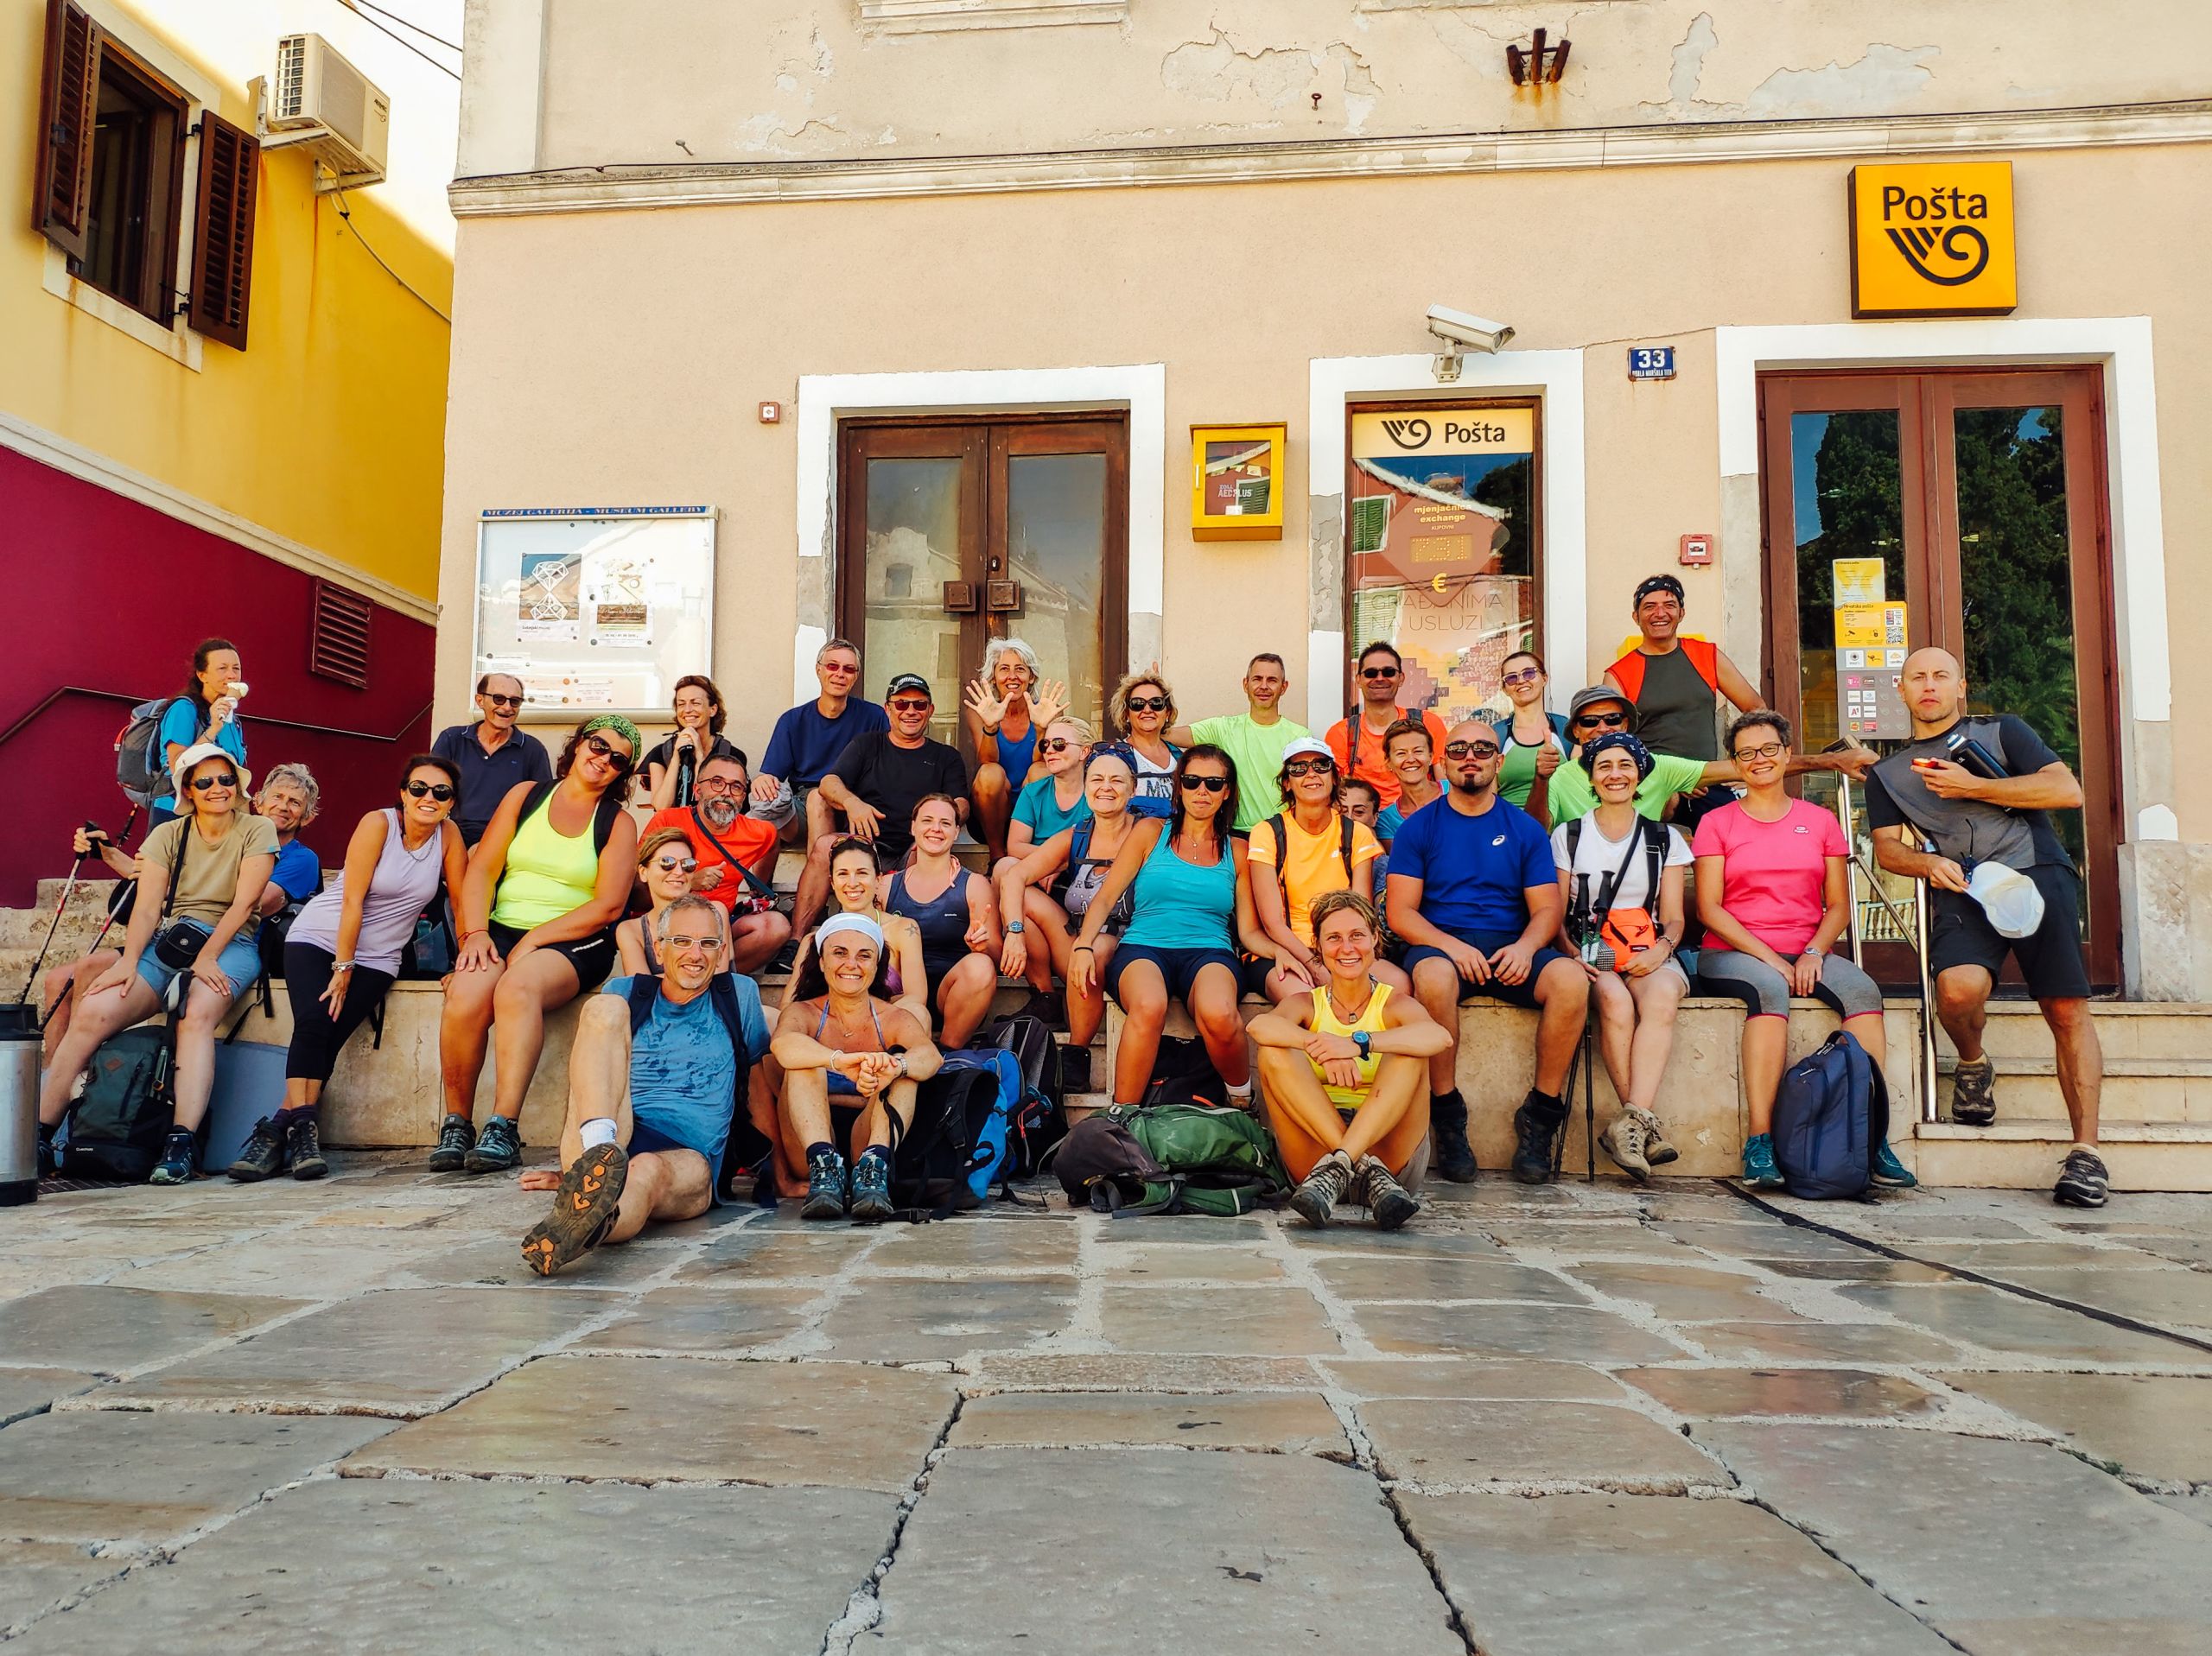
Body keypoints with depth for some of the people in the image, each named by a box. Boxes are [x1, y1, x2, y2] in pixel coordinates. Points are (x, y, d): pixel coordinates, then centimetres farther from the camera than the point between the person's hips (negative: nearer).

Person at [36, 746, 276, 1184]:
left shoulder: (257, 831, 5)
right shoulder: (168, 835, 13)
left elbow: (244, 904, -5)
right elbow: (146, 907, 2)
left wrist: (206, 958, -17)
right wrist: (128, 961, -15)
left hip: (229, 945, -3)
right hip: (165, 942, 3)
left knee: (196, 1014, -35)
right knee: (91, 1014, -21)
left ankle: (180, 1145, -42)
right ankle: (39, 1137, -15)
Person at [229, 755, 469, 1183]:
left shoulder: (448, 834, -4)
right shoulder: (378, 824, -13)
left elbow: (461, 899, 1)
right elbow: (352, 900, -15)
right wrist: (342, 967, -16)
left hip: (377, 957, 2)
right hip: (319, 936, -2)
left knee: (330, 1035, -18)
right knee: (313, 1022, -26)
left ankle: (281, 1129, -15)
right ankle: (302, 1128, -23)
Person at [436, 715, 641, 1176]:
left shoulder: (618, 823, 8)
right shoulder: (525, 796, 14)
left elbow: (609, 905, -4)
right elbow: (481, 870, 7)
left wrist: (535, 940, -12)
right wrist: (475, 933, -9)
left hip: (574, 943, -2)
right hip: (502, 931, 2)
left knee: (518, 987, -35)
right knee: (466, 996, -29)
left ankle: (503, 1129, -36)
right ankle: (456, 1125, -15)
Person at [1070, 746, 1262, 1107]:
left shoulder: (1237, 851, 20)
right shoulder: (1151, 833, 16)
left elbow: (1249, 930, 16)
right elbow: (1105, 898, 9)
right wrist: (1083, 945, -10)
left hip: (1209, 952, 1)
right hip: (1143, 948, -1)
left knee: (1219, 1014, -37)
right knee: (1149, 1007, -39)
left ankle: (1241, 1100, -8)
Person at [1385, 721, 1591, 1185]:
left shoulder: (1525, 829, 14)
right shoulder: (1420, 826, 8)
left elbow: (1546, 909, 8)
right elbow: (1400, 913, 0)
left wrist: (1525, 947, -14)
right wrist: (1452, 946, -17)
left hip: (1510, 950, 2)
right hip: (1439, 944, -2)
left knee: (1570, 979, -29)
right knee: (1434, 977, -38)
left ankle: (1540, 1114, -13)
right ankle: (1447, 1114, -21)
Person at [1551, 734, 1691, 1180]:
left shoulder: (1665, 839, 17)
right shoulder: (1568, 836, 14)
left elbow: (1673, 918, 11)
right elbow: (1556, 915, 8)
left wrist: (1660, 950, -12)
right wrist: (1573, 954, -13)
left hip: (1650, 954, 1)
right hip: (1590, 951, -1)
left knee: (1661, 998, -35)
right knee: (1615, 1000, -35)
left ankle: (1631, 1124, -44)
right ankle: (1647, 1124, -35)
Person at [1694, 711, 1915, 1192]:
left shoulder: (1821, 821, 16)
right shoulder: (1717, 823, 8)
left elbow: (1838, 906, 12)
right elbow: (1709, 908, 0)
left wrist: (1813, 953, -8)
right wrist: (1767, 957, -12)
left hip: (1807, 954, 3)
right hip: (1733, 954, -3)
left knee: (1862, 990, -28)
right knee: (1770, 990, -36)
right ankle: (1759, 1140, -40)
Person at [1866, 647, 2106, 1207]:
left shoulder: (2004, 732, 18)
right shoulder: (1887, 774, 24)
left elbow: (2067, 791, 5)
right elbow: (1887, 847, 14)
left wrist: (1972, 787, -1)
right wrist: (1929, 863, -9)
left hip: (2037, 873, -1)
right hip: (1961, 889, 1)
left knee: (2068, 1011, -15)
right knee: (1959, 988, -29)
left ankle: (2085, 1150, -10)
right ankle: (1973, 1064, 4)